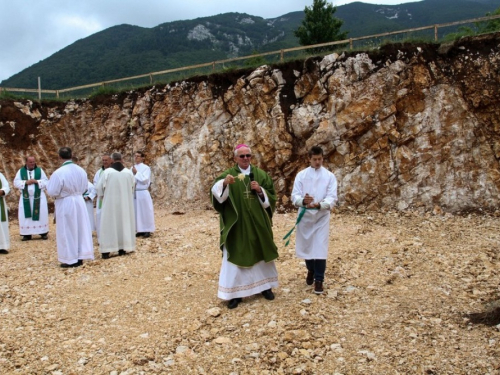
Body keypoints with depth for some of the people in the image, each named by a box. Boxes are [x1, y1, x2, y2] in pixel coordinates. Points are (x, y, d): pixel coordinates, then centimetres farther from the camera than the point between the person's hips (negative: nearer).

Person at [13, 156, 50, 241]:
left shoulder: (40, 170, 2)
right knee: (26, 215, 0)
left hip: (39, 197, -1)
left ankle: (43, 233, 7)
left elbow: (46, 182, -1)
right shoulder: (21, 171, 4)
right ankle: (27, 234, 6)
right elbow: (16, 182, -1)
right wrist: (26, 182, -15)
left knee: (41, 214, -1)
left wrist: (36, 181, -16)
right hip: (26, 197, 1)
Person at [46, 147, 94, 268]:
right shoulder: (81, 170, -2)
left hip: (65, 204, -5)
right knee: (80, 229, 13)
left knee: (67, 231, 5)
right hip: (79, 202, 5)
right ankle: (80, 257, 21)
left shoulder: (58, 173, -19)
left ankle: (71, 259, 11)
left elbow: (52, 192, -14)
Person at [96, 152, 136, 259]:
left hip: (110, 202, -3)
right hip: (125, 202, 3)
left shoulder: (107, 172, -10)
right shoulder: (129, 172, -1)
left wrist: (101, 196, 17)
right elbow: (132, 187, 11)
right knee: (124, 223, 10)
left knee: (108, 224, 1)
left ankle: (106, 251, -1)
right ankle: (123, 248, 13)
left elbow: (100, 187, -3)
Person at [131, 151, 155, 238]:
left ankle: (147, 230, 6)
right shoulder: (132, 168, 11)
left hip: (143, 193, -5)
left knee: (145, 211, 0)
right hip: (134, 193, 6)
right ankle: (140, 230, 15)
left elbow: (145, 180, -15)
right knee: (136, 212, 7)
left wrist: (136, 173, -13)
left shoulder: (146, 168, -5)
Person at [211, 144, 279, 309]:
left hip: (258, 222, 3)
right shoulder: (228, 175, -3)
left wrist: (260, 190, -13)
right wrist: (224, 183, -41)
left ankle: (264, 286, 31)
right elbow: (216, 192, -21)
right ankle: (235, 292, 9)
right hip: (236, 224, -3)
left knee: (261, 252, 13)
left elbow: (271, 197, 7)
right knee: (236, 256, -1)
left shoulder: (261, 174, 5)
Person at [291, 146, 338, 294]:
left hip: (322, 216, -2)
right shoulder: (301, 175, 1)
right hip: (305, 216, 2)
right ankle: (311, 270, 39)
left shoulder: (329, 176, -1)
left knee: (320, 248, -5)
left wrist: (318, 205, -28)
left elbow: (332, 198, -10)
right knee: (306, 246, 13)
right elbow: (294, 196, -6)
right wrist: (303, 200, -29)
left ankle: (319, 279, 7)